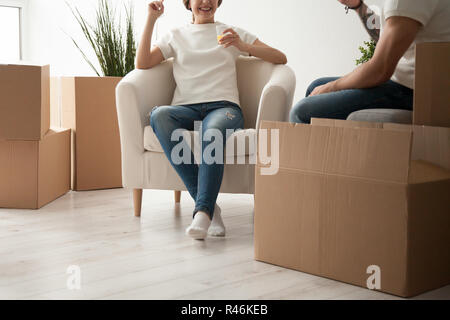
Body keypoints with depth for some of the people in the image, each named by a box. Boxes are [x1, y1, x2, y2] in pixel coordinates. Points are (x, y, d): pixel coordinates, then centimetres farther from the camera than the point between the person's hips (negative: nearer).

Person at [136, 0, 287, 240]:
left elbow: (280, 58, 13)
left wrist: (242, 46, -3)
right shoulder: (176, 36, 25)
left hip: (224, 106, -1)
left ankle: (202, 211, -45)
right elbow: (142, 64, 11)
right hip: (186, 108, 2)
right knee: (159, 115, -35)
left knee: (213, 129, -39)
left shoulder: (233, 33, 22)